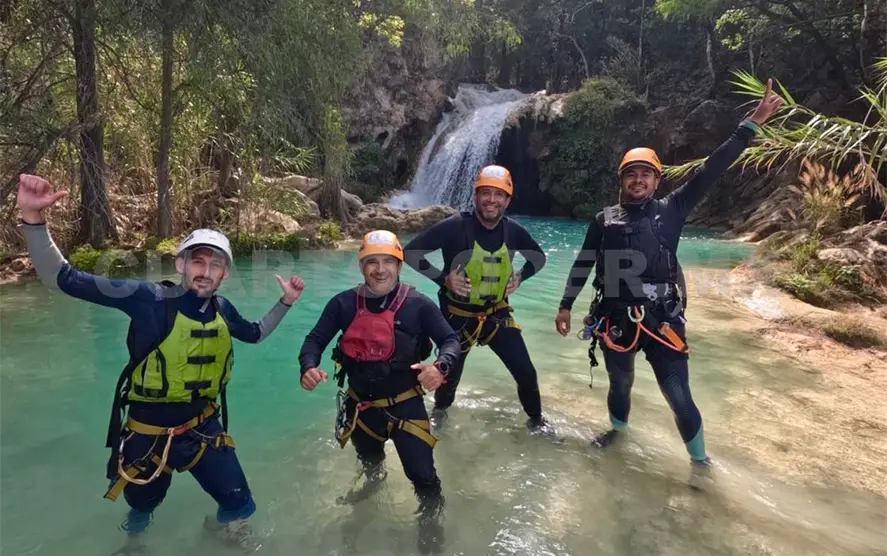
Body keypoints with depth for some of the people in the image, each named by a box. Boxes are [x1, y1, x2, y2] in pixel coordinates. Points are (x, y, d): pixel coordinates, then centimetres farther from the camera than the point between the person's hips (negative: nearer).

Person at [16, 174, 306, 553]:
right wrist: (33, 217, -34)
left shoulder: (222, 310, -7)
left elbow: (255, 333, 15)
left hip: (204, 426, 3)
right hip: (150, 431, -3)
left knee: (241, 507, 11)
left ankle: (222, 524, 49)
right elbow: (62, 279, -22)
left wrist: (286, 302, 4)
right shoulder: (149, 298, -22)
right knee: (142, 506, 24)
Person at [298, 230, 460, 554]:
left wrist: (440, 367, -35)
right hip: (361, 405, 3)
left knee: (422, 476, -4)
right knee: (368, 460, 30)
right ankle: (373, 481, 68)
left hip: (405, 405, -3)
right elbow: (315, 339, -5)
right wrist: (309, 367, -27)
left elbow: (450, 340, -13)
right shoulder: (344, 304, -11)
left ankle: (430, 524, 29)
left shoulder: (417, 305, -16)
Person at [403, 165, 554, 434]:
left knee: (526, 373, 3)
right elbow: (411, 252, -18)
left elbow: (539, 257, 11)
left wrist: (520, 276, -5)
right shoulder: (455, 226, -20)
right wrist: (443, 278, -23)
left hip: (497, 314, 3)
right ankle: (439, 410, 50)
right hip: (458, 316, -2)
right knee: (450, 375, 17)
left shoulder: (513, 230, -8)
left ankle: (535, 420, 31)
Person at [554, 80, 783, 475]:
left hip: (661, 320, -1)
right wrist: (566, 305, 8)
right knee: (620, 385, 20)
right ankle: (617, 431, 47)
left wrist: (752, 124, -9)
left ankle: (700, 462, 22)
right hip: (615, 320, 2)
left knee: (679, 398, 0)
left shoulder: (670, 210, 1)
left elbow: (711, 171, -5)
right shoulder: (604, 220, 4)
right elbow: (583, 264, 8)